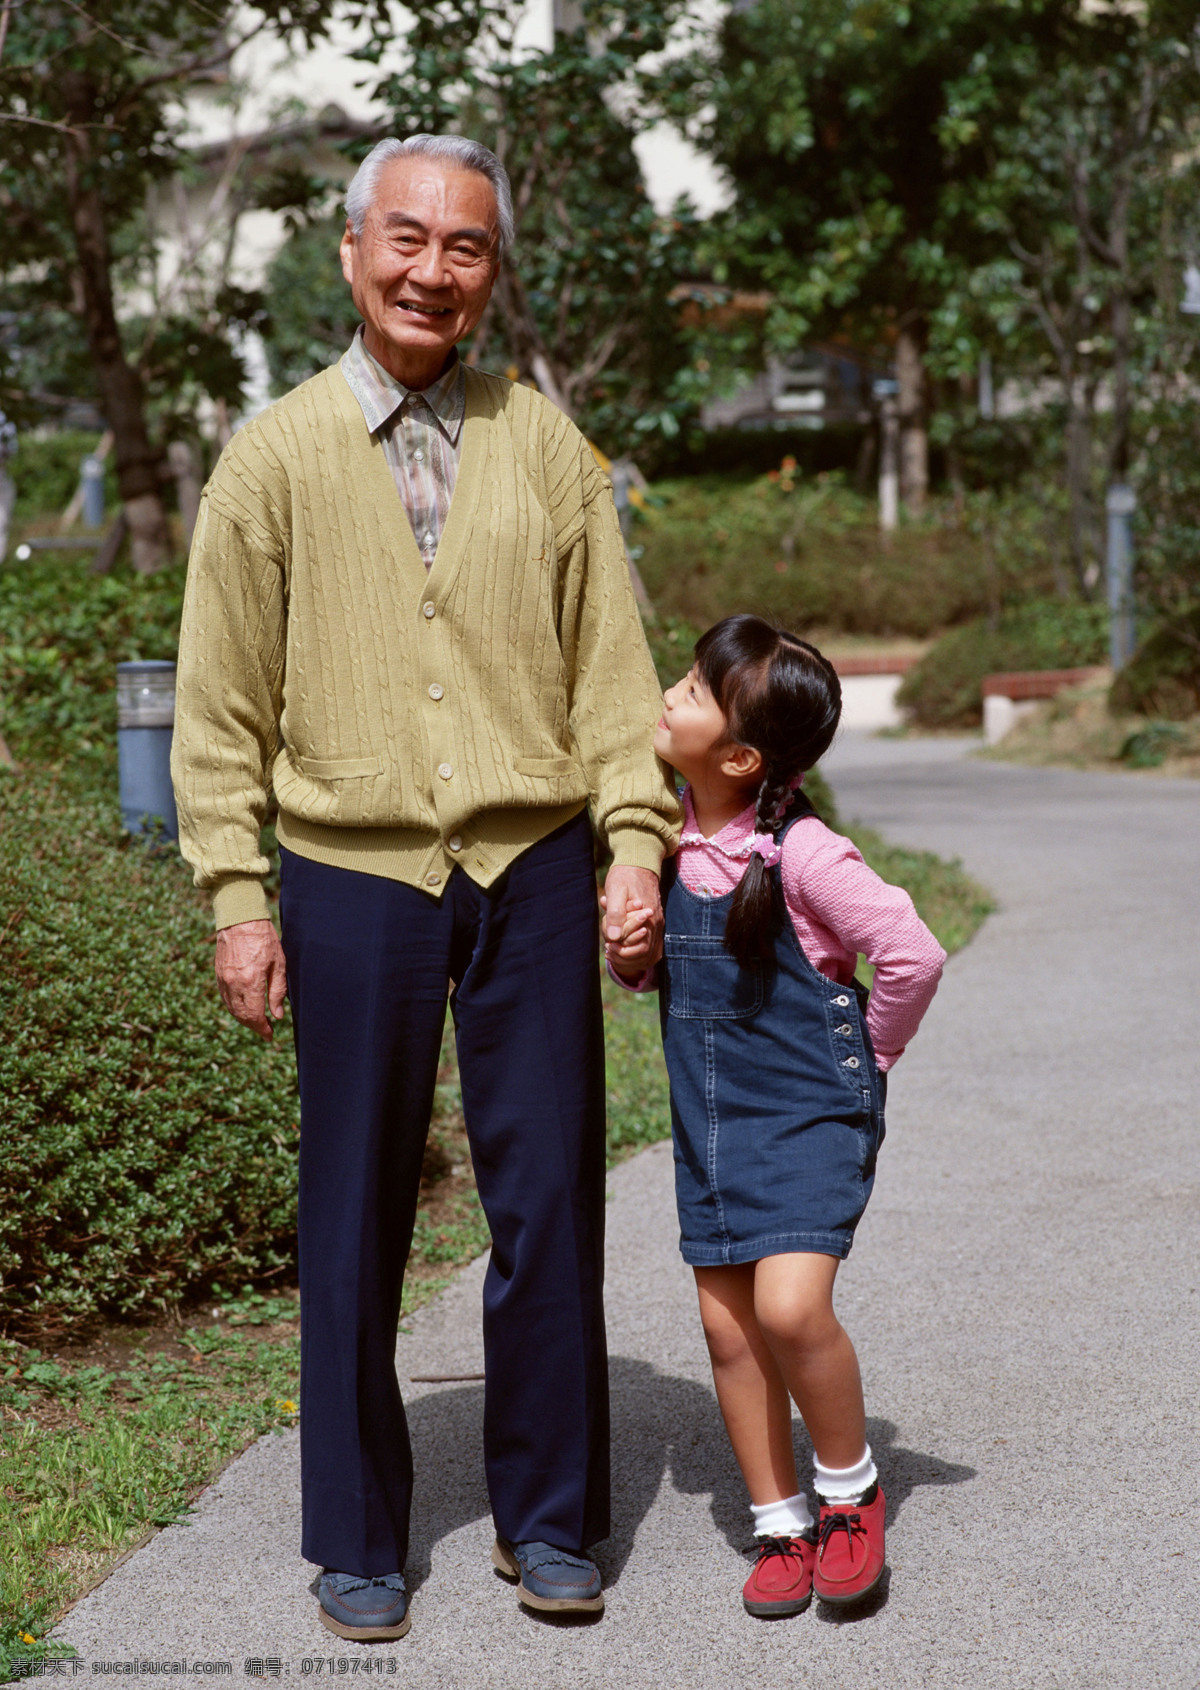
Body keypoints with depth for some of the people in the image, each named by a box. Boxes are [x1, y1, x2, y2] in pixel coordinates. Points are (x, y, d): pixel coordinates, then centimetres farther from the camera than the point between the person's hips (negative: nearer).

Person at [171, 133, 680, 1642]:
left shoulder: (546, 447, 10)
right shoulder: (275, 457, 4)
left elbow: (613, 664, 10)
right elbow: (221, 705, 4)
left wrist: (638, 839, -1)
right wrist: (236, 901, -1)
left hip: (533, 869, 1)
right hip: (355, 879, -1)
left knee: (548, 1203, 4)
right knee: (356, 1222, 4)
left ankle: (546, 1518, 20)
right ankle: (358, 1540, 19)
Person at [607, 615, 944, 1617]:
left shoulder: (800, 853, -20)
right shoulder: (669, 835, 1)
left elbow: (913, 955, -19)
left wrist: (868, 1058, -6)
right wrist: (631, 959, -6)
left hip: (812, 1112, -7)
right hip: (712, 1115, 7)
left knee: (791, 1308, -19)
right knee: (729, 1325, 7)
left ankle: (850, 1487, 6)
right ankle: (779, 1525, 21)